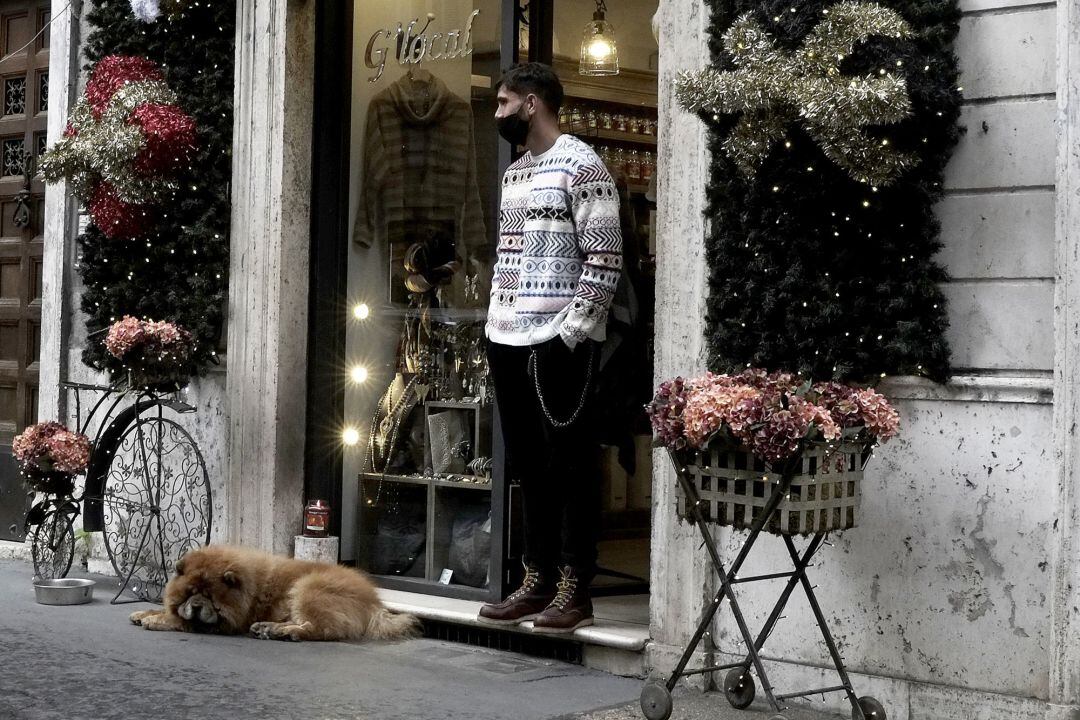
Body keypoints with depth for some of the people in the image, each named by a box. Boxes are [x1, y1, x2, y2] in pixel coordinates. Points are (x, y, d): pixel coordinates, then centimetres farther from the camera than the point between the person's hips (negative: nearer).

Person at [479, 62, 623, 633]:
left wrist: (575, 324, -16)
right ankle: (537, 580, 17)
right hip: (507, 338, 8)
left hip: (558, 340, -8)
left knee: (569, 466, -3)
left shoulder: (580, 164, -6)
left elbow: (605, 254, -12)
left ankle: (574, 591, 1)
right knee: (527, 466, 10)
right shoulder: (515, 172, 20)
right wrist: (496, 321, 16)